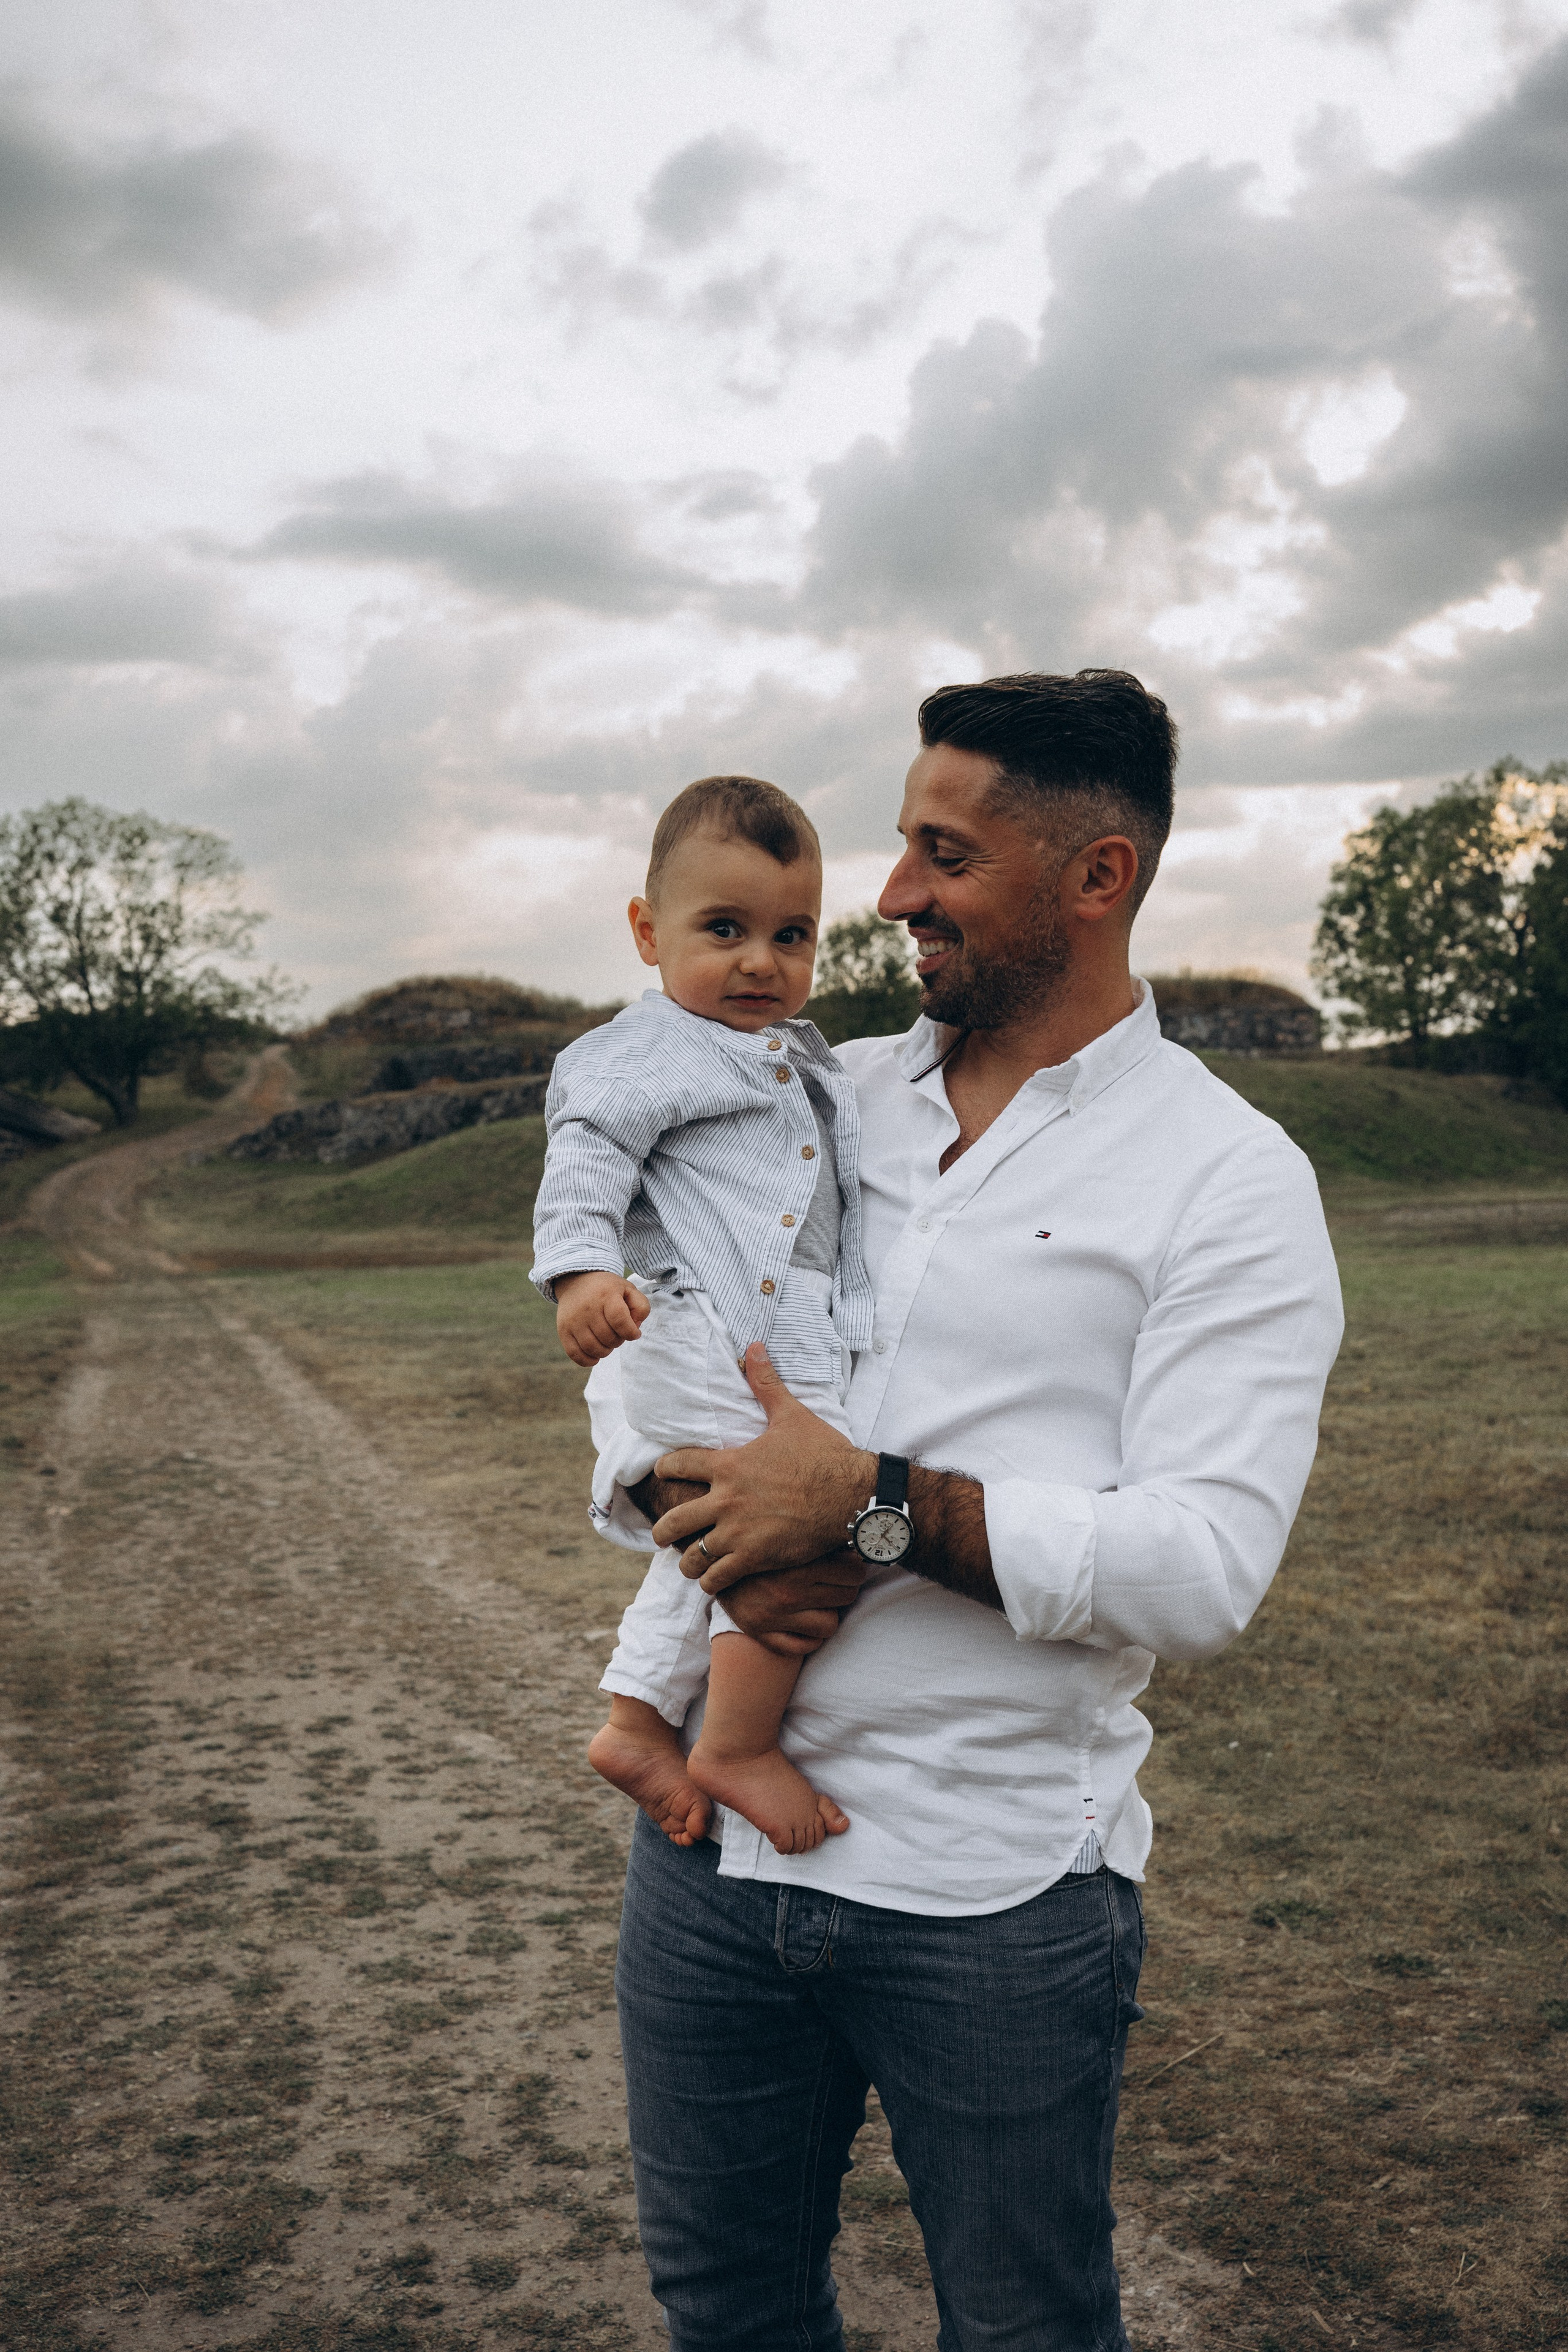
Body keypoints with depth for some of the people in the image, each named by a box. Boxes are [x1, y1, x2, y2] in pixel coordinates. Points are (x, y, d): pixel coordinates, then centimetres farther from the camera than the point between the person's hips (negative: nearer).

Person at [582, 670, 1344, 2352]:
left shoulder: (1226, 1177, -9)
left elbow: (1204, 1568, -17)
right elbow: (620, 1336, 9)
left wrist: (871, 1503, -23)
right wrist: (712, 1517, -11)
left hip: (994, 1886, -4)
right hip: (711, 1830, 5)